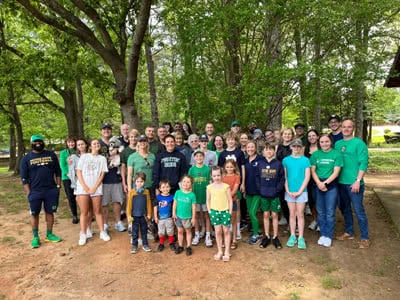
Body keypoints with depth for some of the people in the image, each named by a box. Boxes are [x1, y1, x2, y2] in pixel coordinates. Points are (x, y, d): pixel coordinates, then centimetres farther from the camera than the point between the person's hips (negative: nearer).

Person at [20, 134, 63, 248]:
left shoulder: (51, 155, 6)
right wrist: (28, 193, -6)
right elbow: (24, 178, 0)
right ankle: (35, 237, 19)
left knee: (50, 212, 9)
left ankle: (49, 234, 21)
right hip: (35, 192, -1)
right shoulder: (26, 159, 1)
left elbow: (58, 171, 9)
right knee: (34, 214, 7)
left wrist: (58, 185, 3)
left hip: (51, 190, 1)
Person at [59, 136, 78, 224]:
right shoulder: (63, 153, 4)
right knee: (71, 197, 4)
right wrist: (68, 174, -16)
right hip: (67, 178, 0)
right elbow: (62, 165, -3)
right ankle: (74, 216, 17)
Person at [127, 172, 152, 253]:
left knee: (144, 230, 15)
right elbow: (129, 204, -5)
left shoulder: (146, 191, -4)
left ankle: (145, 244, 28)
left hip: (143, 215, 2)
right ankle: (134, 245, 22)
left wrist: (149, 214, 3)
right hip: (135, 215, -2)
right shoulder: (131, 192, -10)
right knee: (135, 231, 9)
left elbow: (149, 203, 1)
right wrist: (129, 215, -5)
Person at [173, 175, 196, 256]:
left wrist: (193, 217, -6)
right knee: (180, 231, 14)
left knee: (188, 231, 13)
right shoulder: (178, 192, -5)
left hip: (188, 217, -2)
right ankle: (180, 246, 29)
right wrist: (174, 213, -1)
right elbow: (175, 203, 1)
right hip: (178, 216, 2)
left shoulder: (192, 195, -12)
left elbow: (193, 207, -7)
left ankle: (188, 247, 25)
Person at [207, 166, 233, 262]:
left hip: (225, 211, -1)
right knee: (218, 231, 9)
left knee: (226, 231, 7)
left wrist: (230, 212, -5)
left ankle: (227, 252, 18)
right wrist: (209, 211, 2)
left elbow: (230, 200, -2)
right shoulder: (209, 187, 0)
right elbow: (208, 200, 6)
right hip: (215, 211, 1)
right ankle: (220, 251, 21)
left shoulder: (226, 186, -6)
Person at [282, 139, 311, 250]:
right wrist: (288, 191, -6)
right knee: (292, 214, 9)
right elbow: (284, 177, 2)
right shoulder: (286, 160, 2)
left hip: (301, 191, -1)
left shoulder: (305, 160, -1)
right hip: (289, 192, 1)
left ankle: (301, 237, 12)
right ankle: (292, 236, 19)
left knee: (300, 214, 4)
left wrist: (299, 191, -10)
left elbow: (307, 177, -4)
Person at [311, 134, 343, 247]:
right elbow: (313, 171, 3)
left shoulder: (336, 154, -4)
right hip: (318, 185, 3)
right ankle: (322, 234, 23)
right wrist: (319, 183, -12)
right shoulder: (315, 154, 5)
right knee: (321, 212, 10)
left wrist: (325, 183, -15)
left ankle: (328, 236, 15)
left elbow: (336, 172, -8)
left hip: (331, 185, -3)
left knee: (330, 213, 2)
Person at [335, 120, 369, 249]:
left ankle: (365, 238, 12)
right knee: (344, 208, 16)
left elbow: (363, 163, -12)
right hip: (340, 182, 6)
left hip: (354, 183, -6)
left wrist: (357, 181, -18)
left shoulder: (359, 143, -7)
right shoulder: (337, 144, 10)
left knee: (359, 210, -1)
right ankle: (349, 232, 31)